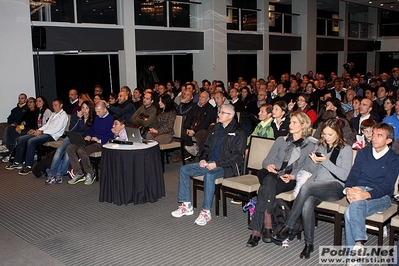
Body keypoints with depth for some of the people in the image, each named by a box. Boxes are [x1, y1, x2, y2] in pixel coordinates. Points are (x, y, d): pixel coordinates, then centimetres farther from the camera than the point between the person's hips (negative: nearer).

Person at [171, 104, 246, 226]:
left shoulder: (238, 132, -6)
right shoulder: (217, 128, 17)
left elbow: (237, 155, -13)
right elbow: (207, 146, 24)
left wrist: (217, 164, -19)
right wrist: (203, 158, 3)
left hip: (227, 167, -8)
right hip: (210, 163, 8)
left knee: (209, 175, -38)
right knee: (184, 169, -6)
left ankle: (206, 212, -28)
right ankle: (186, 205, -3)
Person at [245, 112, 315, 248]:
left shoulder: (309, 146, 14)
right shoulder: (281, 140, 23)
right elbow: (267, 160, 13)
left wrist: (292, 177, -17)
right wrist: (268, 165, -11)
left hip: (291, 180, -2)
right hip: (272, 175, 2)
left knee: (265, 190, -33)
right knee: (269, 181, -36)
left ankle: (257, 230, -34)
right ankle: (267, 226, -40)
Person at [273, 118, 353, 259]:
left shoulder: (346, 149, 5)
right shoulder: (321, 146, 21)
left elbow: (345, 175, -7)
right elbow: (311, 170, 23)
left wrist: (326, 161, -14)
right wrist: (314, 161, 0)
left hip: (335, 187, -4)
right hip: (317, 186, 4)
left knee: (306, 187, -35)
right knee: (307, 205, -31)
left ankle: (288, 228, -27)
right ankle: (309, 243, -15)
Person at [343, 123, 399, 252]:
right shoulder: (363, 152, 18)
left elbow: (387, 186, -8)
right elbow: (354, 174, 8)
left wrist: (367, 194, -27)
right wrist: (349, 189, -16)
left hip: (380, 196, -3)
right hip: (358, 190, 3)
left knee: (350, 212, -32)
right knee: (356, 205, -35)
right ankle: (359, 242, -29)